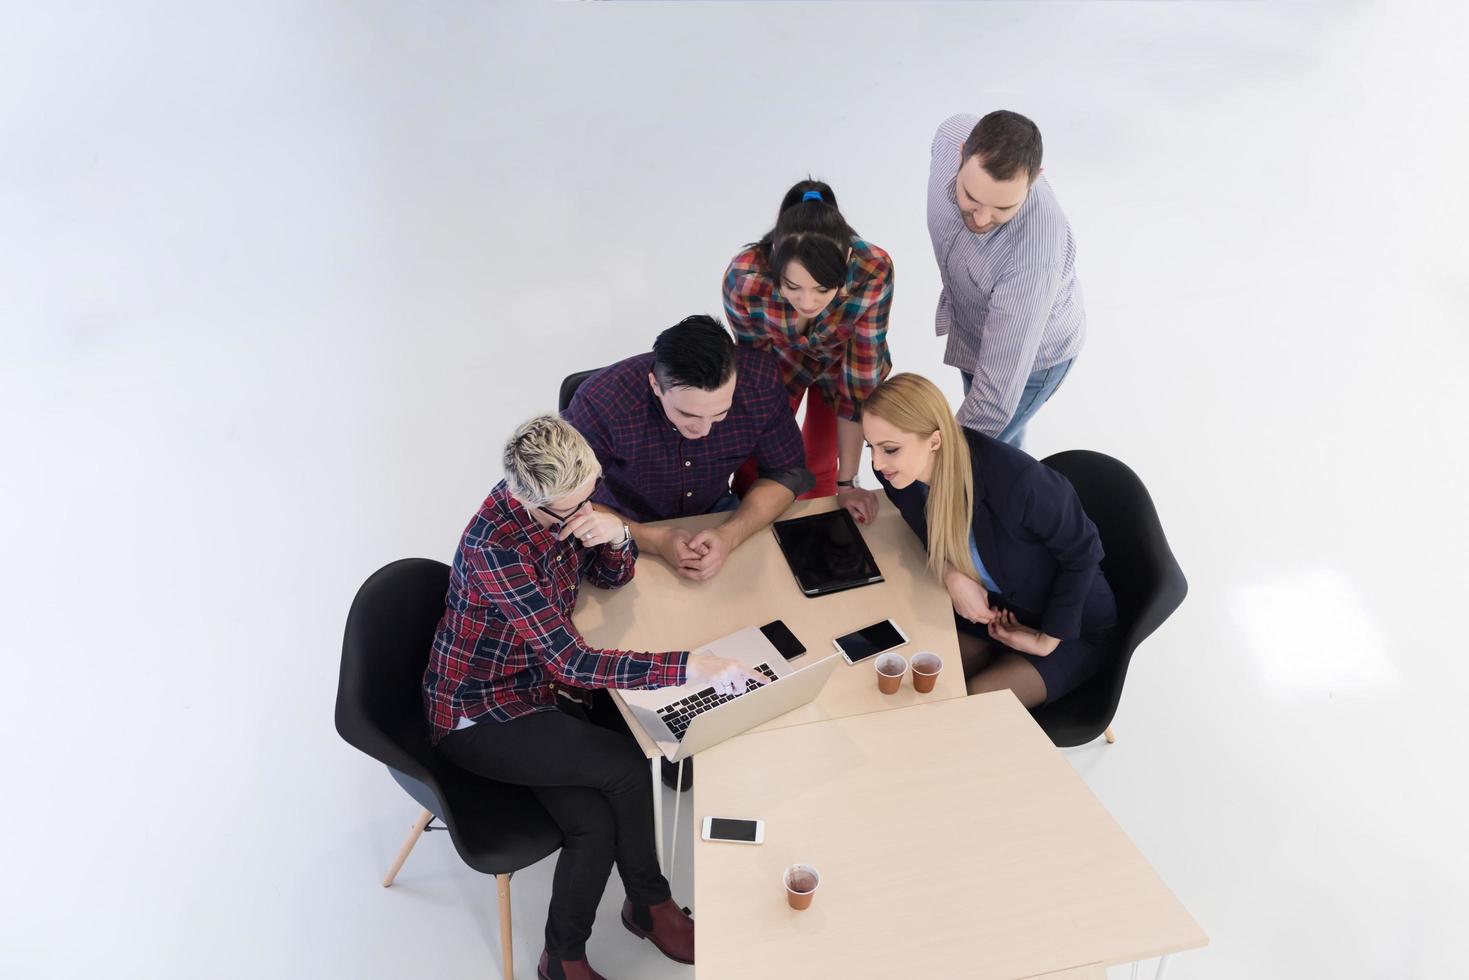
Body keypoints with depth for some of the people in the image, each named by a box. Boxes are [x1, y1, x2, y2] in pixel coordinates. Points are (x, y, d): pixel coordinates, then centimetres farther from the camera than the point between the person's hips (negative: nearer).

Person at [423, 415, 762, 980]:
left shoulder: (565, 498, -8)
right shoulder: (496, 544, -31)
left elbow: (612, 576, 5)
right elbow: (570, 662, -33)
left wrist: (615, 536, -20)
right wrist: (691, 666, -37)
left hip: (535, 686, 6)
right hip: (477, 716, -6)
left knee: (597, 825, -12)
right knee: (630, 768, -18)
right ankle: (650, 903, 9)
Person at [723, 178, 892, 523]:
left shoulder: (873, 272, -41)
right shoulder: (744, 277, -39)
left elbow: (860, 381, -29)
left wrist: (847, 482, -23)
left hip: (841, 360, 0)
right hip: (778, 357, 0)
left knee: (820, 464, 7)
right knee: (755, 460, 5)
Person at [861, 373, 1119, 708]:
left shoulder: (1016, 479, -37)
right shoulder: (901, 474, -18)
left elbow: (1082, 552, -19)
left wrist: (1049, 639, -14)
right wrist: (952, 576, -16)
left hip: (1072, 624, -5)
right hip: (989, 608, 5)